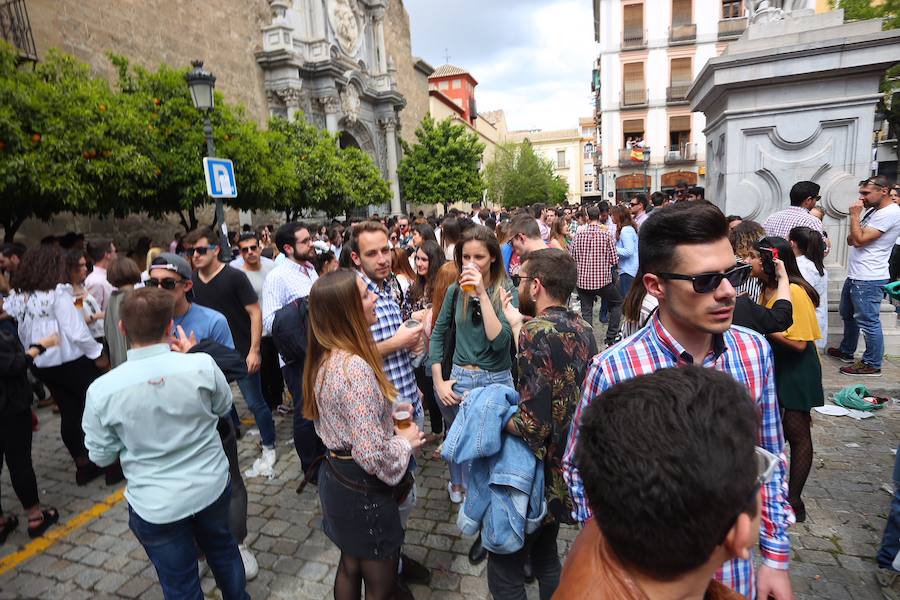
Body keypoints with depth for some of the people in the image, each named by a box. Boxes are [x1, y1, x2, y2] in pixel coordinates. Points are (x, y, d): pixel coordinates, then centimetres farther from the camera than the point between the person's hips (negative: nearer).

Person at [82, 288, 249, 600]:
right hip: (212, 486, 2)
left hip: (156, 506, -1)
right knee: (222, 548, 29)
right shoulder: (201, 364, -21)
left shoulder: (101, 390, -20)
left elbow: (102, 455, -4)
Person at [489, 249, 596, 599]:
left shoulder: (537, 330, -23)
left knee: (504, 570, 11)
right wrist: (516, 324, 8)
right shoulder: (583, 329, 1)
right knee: (546, 558, 27)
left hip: (540, 476, -8)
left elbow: (532, 425, -29)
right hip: (569, 471, 8)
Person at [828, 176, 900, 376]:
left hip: (868, 280, -10)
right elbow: (851, 240, 15)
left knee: (868, 322, -4)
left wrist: (855, 215, -11)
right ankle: (846, 351, 36)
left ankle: (872, 364, 5)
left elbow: (859, 240, -21)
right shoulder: (873, 211, 15)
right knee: (848, 315, 21)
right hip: (855, 276, 10)